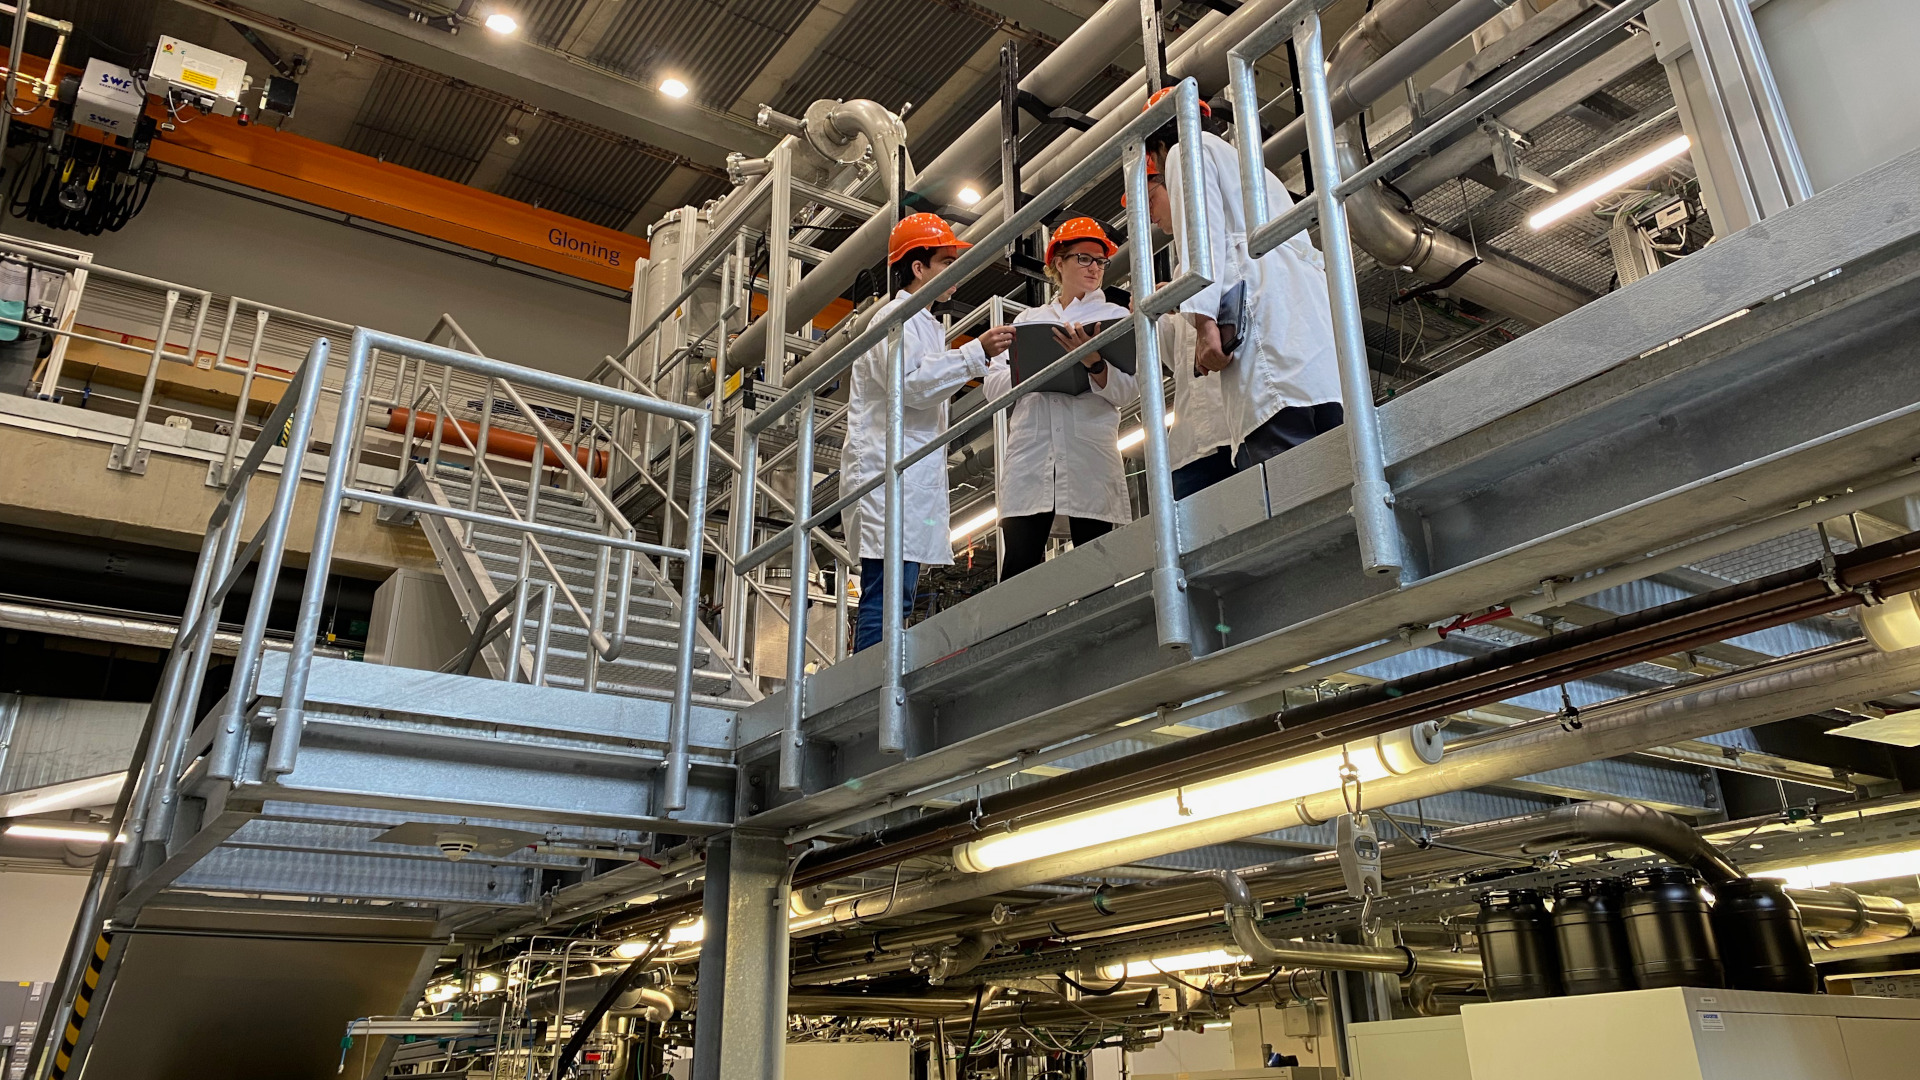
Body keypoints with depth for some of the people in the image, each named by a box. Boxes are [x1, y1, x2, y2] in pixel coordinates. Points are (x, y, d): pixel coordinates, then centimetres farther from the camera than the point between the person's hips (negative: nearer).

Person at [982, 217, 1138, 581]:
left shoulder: (1116, 316, 17)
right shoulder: (1028, 319, 24)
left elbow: (1125, 390, 1)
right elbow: (994, 383, 13)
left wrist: (1093, 363, -17)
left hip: (1090, 459, -1)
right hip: (1029, 455, 1)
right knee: (1018, 568, -8)